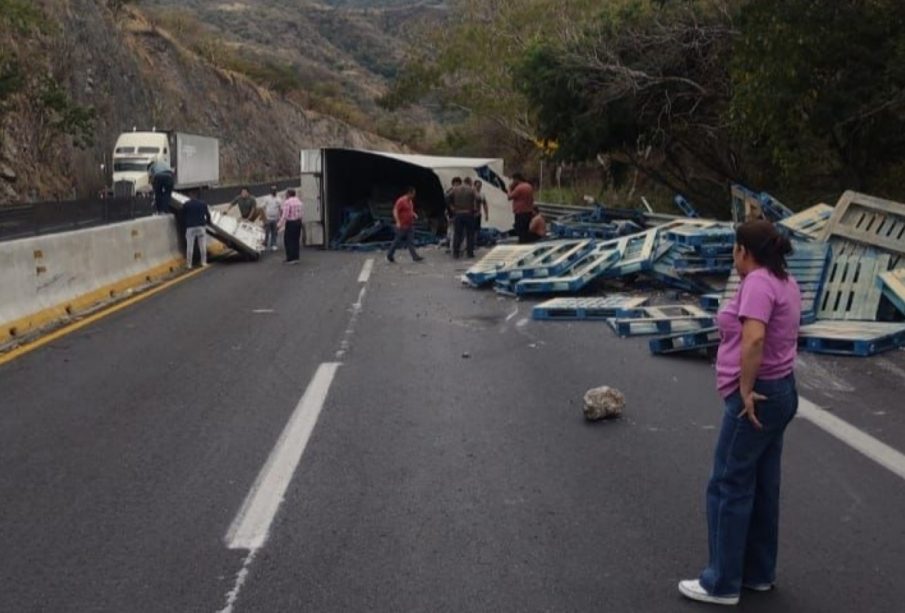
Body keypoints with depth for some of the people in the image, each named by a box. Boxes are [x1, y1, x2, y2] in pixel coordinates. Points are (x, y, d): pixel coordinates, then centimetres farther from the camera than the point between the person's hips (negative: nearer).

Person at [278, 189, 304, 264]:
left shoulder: (287, 202, -14)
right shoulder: (298, 201, 10)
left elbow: (285, 215, -19)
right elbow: (300, 213, 11)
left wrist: (279, 225, -16)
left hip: (290, 223, -8)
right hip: (298, 222, 8)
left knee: (288, 240, 0)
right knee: (296, 240, 12)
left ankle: (291, 258, -1)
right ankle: (296, 258, 16)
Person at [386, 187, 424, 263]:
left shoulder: (410, 201, 12)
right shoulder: (401, 201, -15)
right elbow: (395, 211, -19)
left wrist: (414, 214, 7)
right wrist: (398, 222, -25)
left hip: (410, 225, 8)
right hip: (402, 226, -8)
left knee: (410, 242, 3)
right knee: (398, 241, 2)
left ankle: (415, 257, 0)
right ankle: (389, 255, 16)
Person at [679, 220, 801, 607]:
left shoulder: (758, 282, -18)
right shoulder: (785, 281, 11)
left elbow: (754, 339, -31)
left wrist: (746, 389, -23)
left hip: (757, 397, -10)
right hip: (780, 390, 10)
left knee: (729, 487, 0)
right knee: (762, 488, 17)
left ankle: (722, 583, 9)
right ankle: (759, 572, 28)